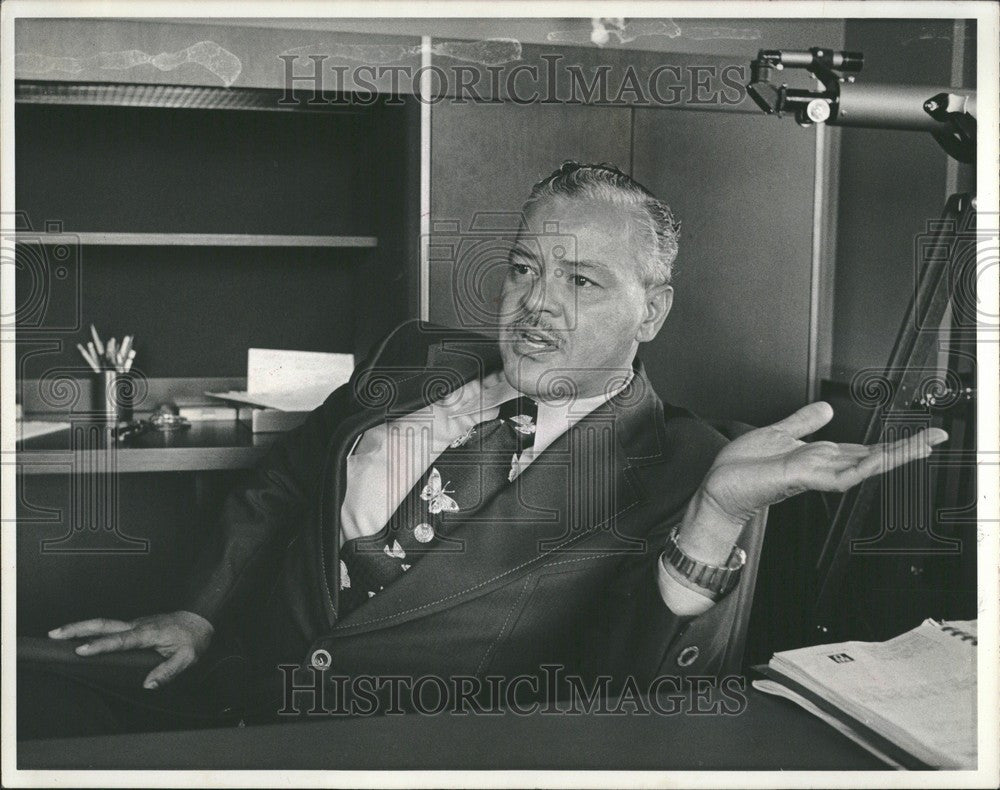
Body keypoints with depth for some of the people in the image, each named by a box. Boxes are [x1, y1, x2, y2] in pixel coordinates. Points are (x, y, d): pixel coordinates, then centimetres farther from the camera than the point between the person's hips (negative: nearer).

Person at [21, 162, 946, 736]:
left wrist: (719, 511, -30)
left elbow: (636, 695, -15)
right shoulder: (419, 358, 12)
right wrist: (198, 617, 8)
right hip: (240, 684, 5)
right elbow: (286, 479, 21)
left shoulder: (676, 469, -3)